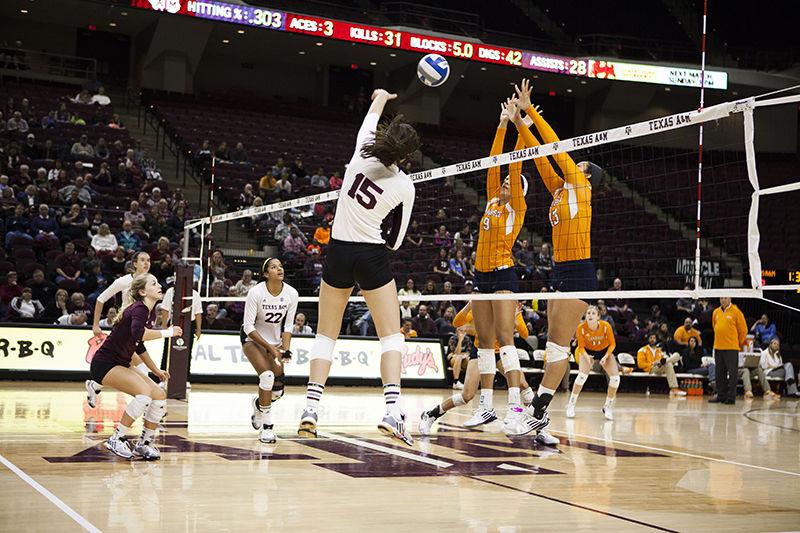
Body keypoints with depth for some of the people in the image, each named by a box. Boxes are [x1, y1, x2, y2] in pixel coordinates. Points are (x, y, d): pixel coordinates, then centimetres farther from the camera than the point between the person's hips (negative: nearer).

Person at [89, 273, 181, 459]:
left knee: (160, 396, 0)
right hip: (104, 365, -9)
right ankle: (116, 439, -17)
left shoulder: (149, 312, 10)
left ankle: (143, 444, 12)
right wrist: (167, 332, -29)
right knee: (144, 392, -28)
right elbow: (138, 333, -41)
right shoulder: (139, 308, -18)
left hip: (121, 365, 10)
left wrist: (156, 370, 23)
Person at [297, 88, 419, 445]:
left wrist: (380, 97, 39)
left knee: (326, 334, 13)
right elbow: (395, 240, 1)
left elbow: (369, 121, 19)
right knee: (392, 335, 3)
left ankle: (310, 408, 4)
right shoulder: (405, 188, -8)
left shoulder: (361, 156, -5)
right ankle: (392, 409, -14)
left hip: (338, 254, 3)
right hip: (372, 257, -3)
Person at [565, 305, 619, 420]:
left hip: (605, 351, 1)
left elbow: (612, 344, -16)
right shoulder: (581, 328, -28)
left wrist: (606, 356, -32)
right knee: (582, 375, -23)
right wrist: (587, 356, -36)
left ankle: (608, 407, 7)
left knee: (615, 377, -13)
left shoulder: (606, 326, -29)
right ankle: (571, 405, -8)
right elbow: (581, 347, -16)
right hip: (588, 351, -1)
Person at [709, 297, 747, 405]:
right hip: (718, 347, 6)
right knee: (720, 373, 10)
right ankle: (721, 395, 18)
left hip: (731, 348, -6)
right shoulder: (716, 312, 11)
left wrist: (739, 343, 7)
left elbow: (743, 329, -1)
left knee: (732, 373, -4)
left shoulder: (736, 312, -5)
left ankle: (731, 397, -2)